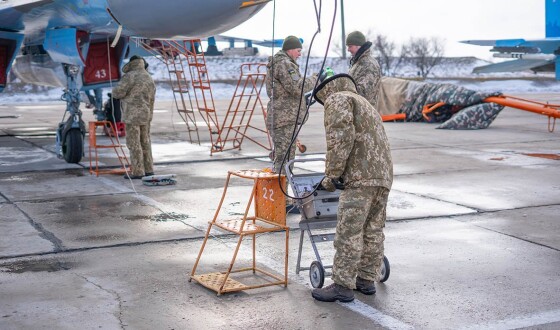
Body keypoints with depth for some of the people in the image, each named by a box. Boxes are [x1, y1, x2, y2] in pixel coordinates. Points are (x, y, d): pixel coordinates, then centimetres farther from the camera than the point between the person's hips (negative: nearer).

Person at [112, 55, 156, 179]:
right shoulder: (150, 79, 13)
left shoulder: (130, 76, -11)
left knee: (133, 143, -4)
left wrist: (116, 92, 9)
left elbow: (118, 92, -15)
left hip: (132, 114, -8)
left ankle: (137, 171, -3)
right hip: (145, 114, 8)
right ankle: (148, 169, 16)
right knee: (145, 142, 13)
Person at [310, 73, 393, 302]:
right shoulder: (364, 103, 31)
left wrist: (332, 174, -10)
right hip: (384, 174, 10)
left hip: (362, 175, -10)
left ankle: (343, 286, -5)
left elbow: (341, 137, -14)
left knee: (349, 233, -7)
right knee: (373, 230, 14)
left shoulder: (337, 99, 2)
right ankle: (366, 279, 21)